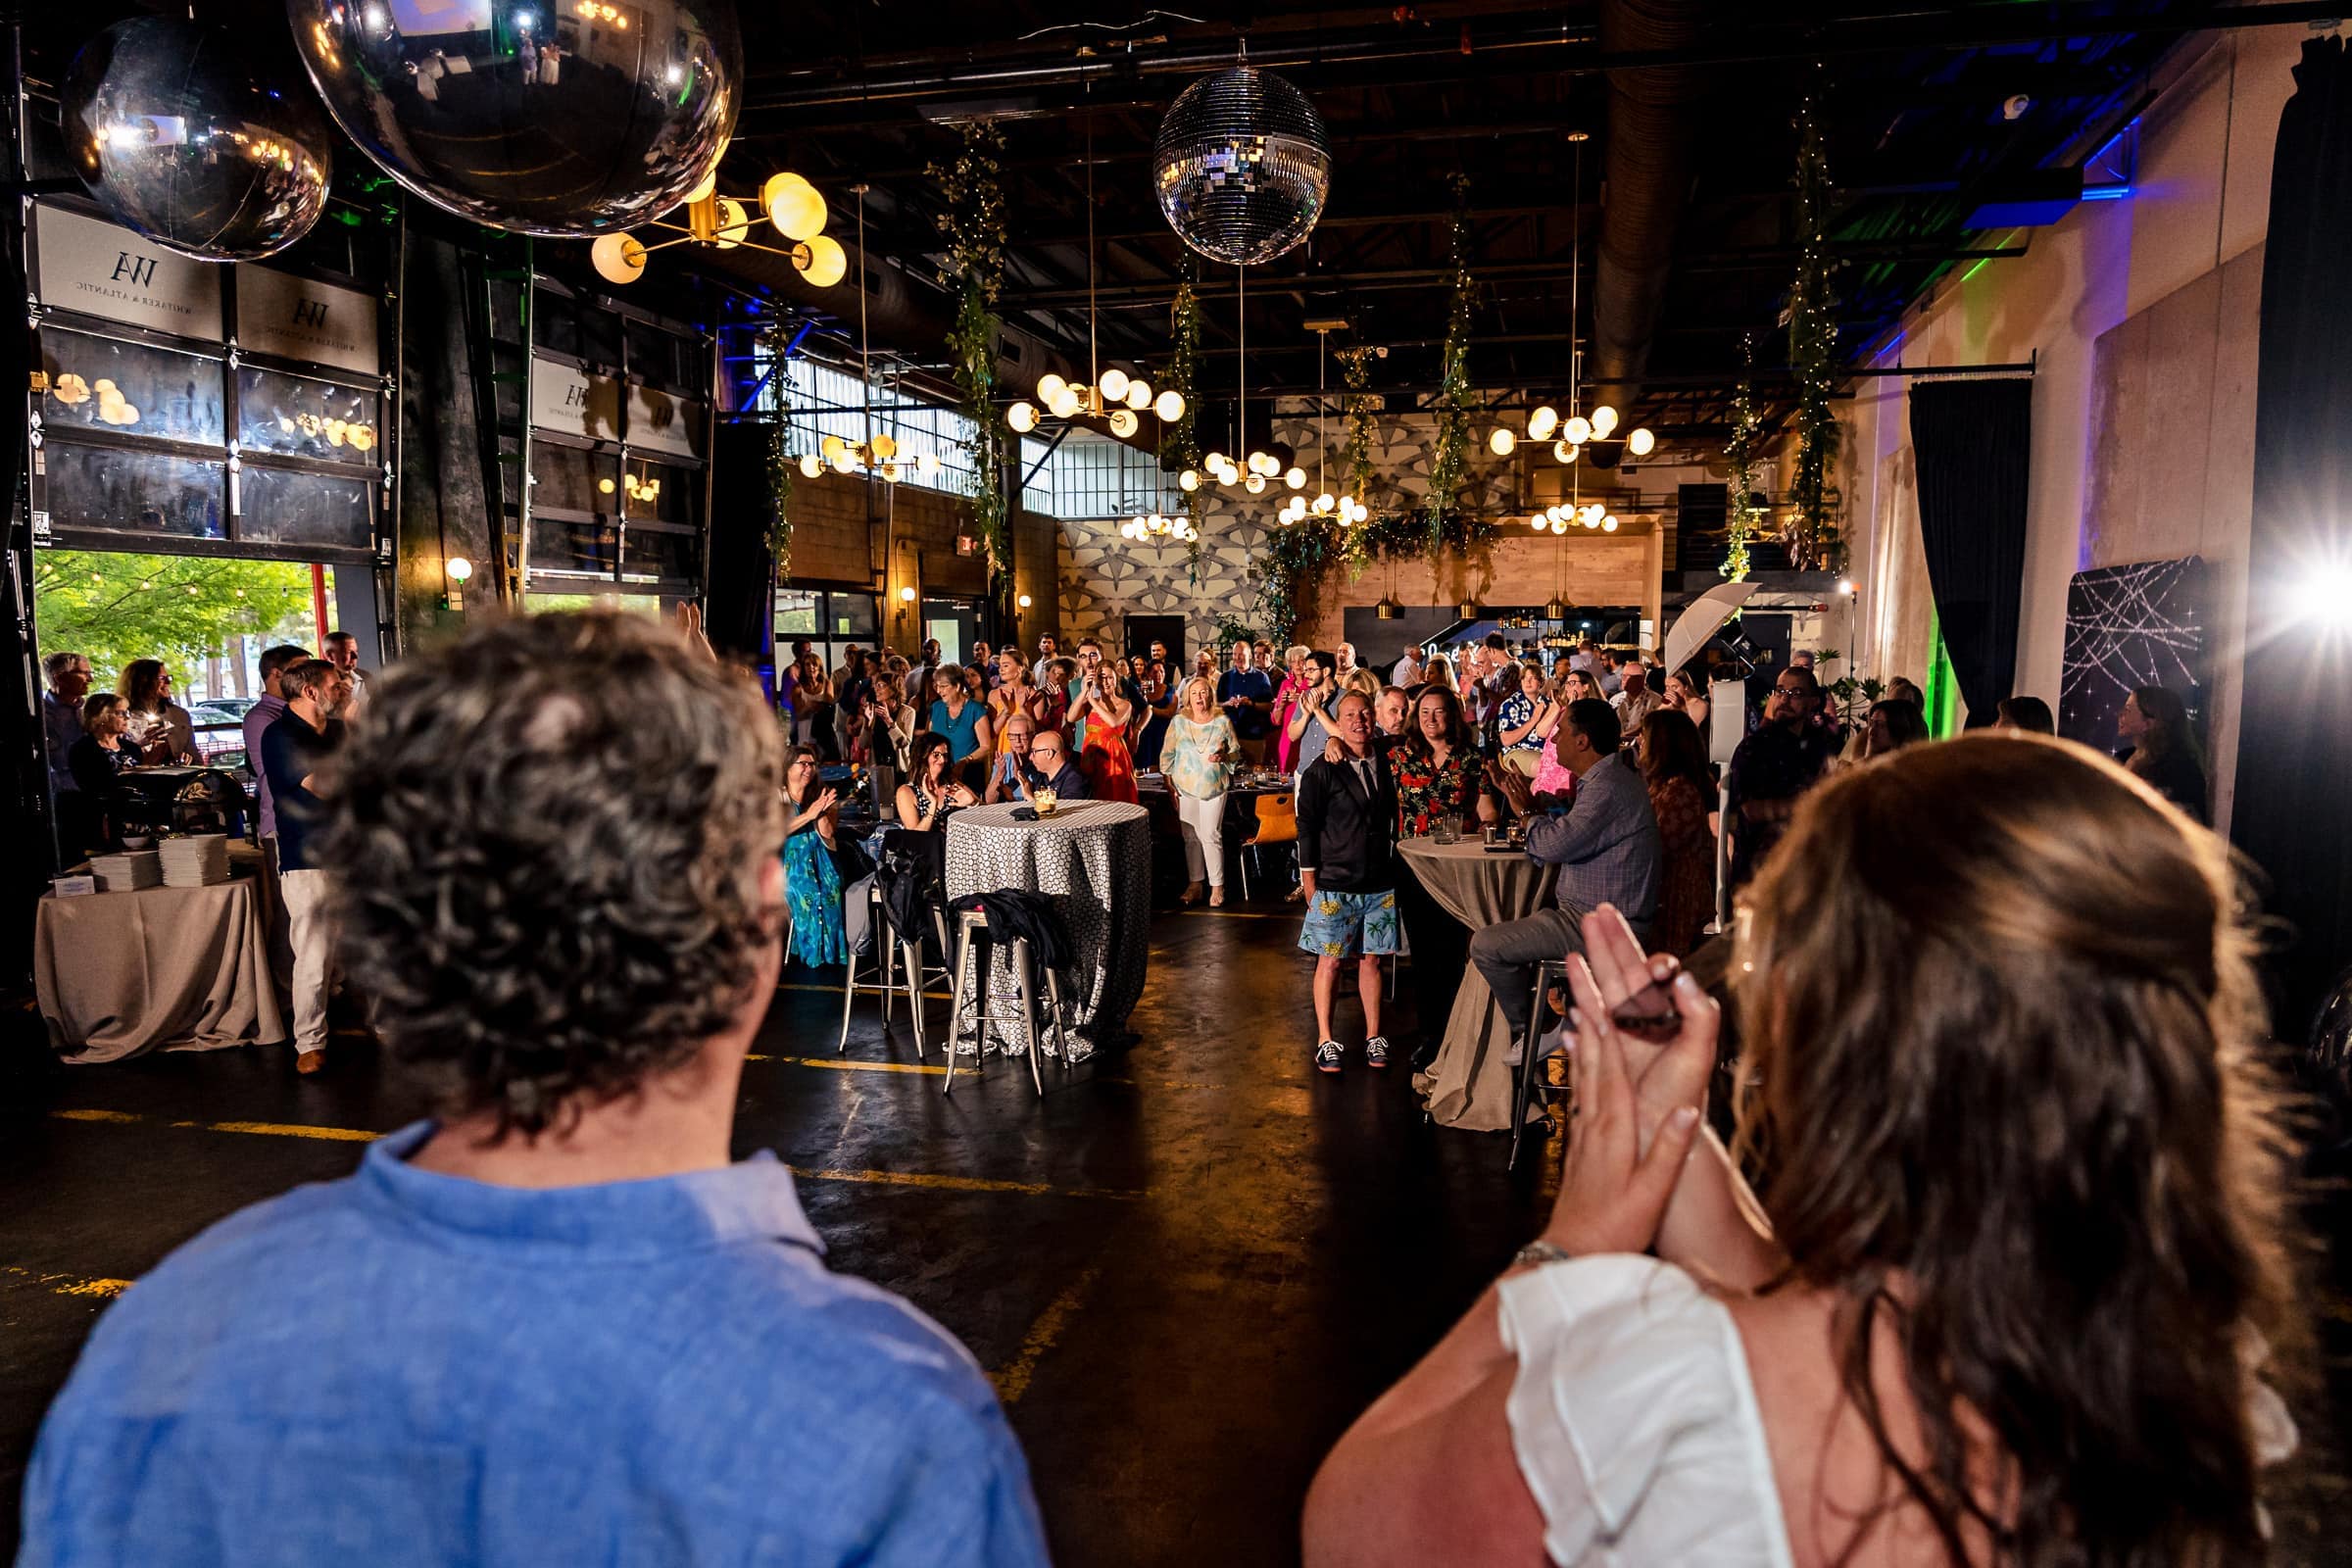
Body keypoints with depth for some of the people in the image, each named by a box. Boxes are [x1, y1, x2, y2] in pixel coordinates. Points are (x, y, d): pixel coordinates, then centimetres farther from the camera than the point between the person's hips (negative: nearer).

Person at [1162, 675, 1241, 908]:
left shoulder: (1223, 722, 3)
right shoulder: (1178, 722, 4)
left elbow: (1236, 752, 9)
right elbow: (1167, 755, 7)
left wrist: (1223, 757, -12)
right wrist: (1169, 784, 1)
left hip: (1214, 787, -1)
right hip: (1185, 788, 2)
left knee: (1211, 836, -5)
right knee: (1191, 837, 5)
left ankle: (1217, 887, 2)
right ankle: (1194, 885, 14)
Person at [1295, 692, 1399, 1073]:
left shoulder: (1385, 767, 8)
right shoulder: (1322, 770, -4)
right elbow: (1307, 826, -4)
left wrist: (1393, 867, 12)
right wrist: (1309, 880, -5)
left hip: (1380, 884, 3)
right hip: (1335, 884, -3)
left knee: (1371, 959, 8)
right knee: (1330, 960, 2)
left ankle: (1373, 1037, 19)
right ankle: (1325, 1041, 12)